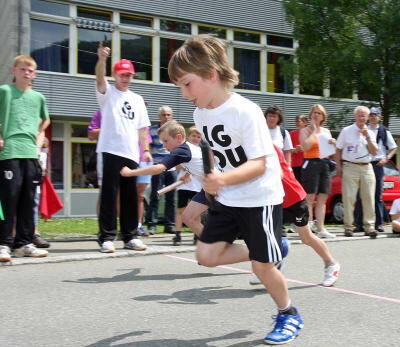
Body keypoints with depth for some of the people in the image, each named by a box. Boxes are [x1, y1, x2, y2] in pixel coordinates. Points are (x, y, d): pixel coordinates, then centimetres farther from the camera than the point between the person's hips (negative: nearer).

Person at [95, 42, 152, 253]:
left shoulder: (137, 99, 19)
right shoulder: (107, 93, 5)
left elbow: (142, 128, 17)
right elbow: (100, 78, -17)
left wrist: (146, 150, 6)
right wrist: (102, 59, -35)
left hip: (131, 154, 5)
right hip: (111, 151, -4)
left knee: (130, 196, 7)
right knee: (109, 195, -5)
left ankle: (130, 236, 13)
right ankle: (107, 237, -1)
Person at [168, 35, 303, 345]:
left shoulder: (245, 112, -22)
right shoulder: (200, 115, 0)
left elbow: (259, 164, -26)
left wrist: (225, 179, -40)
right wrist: (213, 180, 6)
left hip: (260, 198, -7)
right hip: (227, 199, 7)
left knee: (262, 265, -3)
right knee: (207, 255, -1)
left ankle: (290, 316, 25)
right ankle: (271, 251, 20)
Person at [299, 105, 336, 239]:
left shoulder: (326, 131, 18)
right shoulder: (305, 130, 1)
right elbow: (305, 146, -17)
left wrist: (333, 143, 1)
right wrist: (313, 131, -8)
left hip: (325, 164, 6)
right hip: (311, 163, -6)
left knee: (322, 199, 5)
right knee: (310, 198, -9)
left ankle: (321, 229, 9)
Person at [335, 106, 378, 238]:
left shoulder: (370, 133, 13)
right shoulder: (346, 131, 5)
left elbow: (374, 152, 4)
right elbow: (338, 150, 7)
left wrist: (367, 137, -4)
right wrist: (338, 166, -2)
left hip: (366, 167, 3)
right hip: (350, 167, -3)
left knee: (369, 198, -1)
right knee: (349, 198, -5)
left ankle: (369, 226, 4)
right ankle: (348, 226, 2)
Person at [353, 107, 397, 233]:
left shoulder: (384, 131, 6)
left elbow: (393, 148, 10)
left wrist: (386, 158, -5)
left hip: (377, 165, 0)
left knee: (378, 196, 3)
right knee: (360, 195, -1)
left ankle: (379, 223, 9)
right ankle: (359, 224, 3)